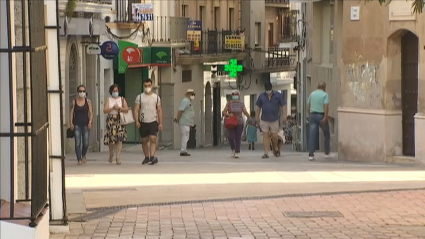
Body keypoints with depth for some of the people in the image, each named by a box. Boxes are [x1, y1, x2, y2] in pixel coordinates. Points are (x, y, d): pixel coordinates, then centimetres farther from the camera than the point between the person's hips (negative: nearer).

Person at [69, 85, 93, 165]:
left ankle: (83, 156, 28)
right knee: (78, 143, -7)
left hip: (85, 124, 0)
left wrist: (90, 122, -10)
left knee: (86, 143, 1)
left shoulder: (88, 101, 5)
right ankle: (79, 159, -3)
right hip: (77, 124, 0)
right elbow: (71, 113, 3)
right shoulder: (74, 102, 4)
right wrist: (71, 123, -7)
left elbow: (91, 113, 3)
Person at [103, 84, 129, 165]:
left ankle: (118, 157, -12)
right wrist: (113, 108, -15)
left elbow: (126, 109, 0)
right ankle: (111, 154, 25)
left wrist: (119, 108, -13)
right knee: (111, 139, -1)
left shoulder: (122, 99, 10)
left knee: (119, 139, -11)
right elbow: (105, 110, -3)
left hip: (120, 121, 0)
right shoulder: (108, 100, 9)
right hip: (110, 121, 0)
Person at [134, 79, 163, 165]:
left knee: (153, 139, -16)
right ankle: (146, 157, 22)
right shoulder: (139, 97, 4)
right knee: (144, 141, 9)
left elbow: (159, 110, 8)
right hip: (143, 122, 1)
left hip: (153, 122, -1)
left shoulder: (156, 97, 7)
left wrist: (160, 123, 2)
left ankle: (152, 157, -22)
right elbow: (136, 110, 0)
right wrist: (137, 121, -13)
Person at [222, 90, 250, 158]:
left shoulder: (241, 104, 3)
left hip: (239, 123, 0)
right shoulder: (229, 103, 2)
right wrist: (228, 114, -18)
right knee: (230, 137, -13)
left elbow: (245, 113, 2)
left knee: (238, 138, -3)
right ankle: (233, 149, 12)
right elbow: (223, 112, 1)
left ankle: (237, 153, 5)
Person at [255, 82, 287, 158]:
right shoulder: (262, 96, 5)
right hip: (264, 120, 1)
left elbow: (283, 106, 1)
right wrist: (257, 117, 6)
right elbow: (257, 107, 11)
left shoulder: (278, 95, 0)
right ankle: (266, 153, -1)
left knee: (274, 136, 1)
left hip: (274, 120, -1)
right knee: (265, 136, -2)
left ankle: (275, 148, 29)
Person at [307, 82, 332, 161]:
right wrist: (325, 117, -20)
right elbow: (326, 106, -17)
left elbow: (308, 105, 15)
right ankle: (327, 153, 23)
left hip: (313, 115, 3)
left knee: (312, 136, -2)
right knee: (326, 134, 16)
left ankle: (311, 154, -12)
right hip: (321, 115, -3)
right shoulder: (325, 95, -5)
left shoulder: (312, 94, 9)